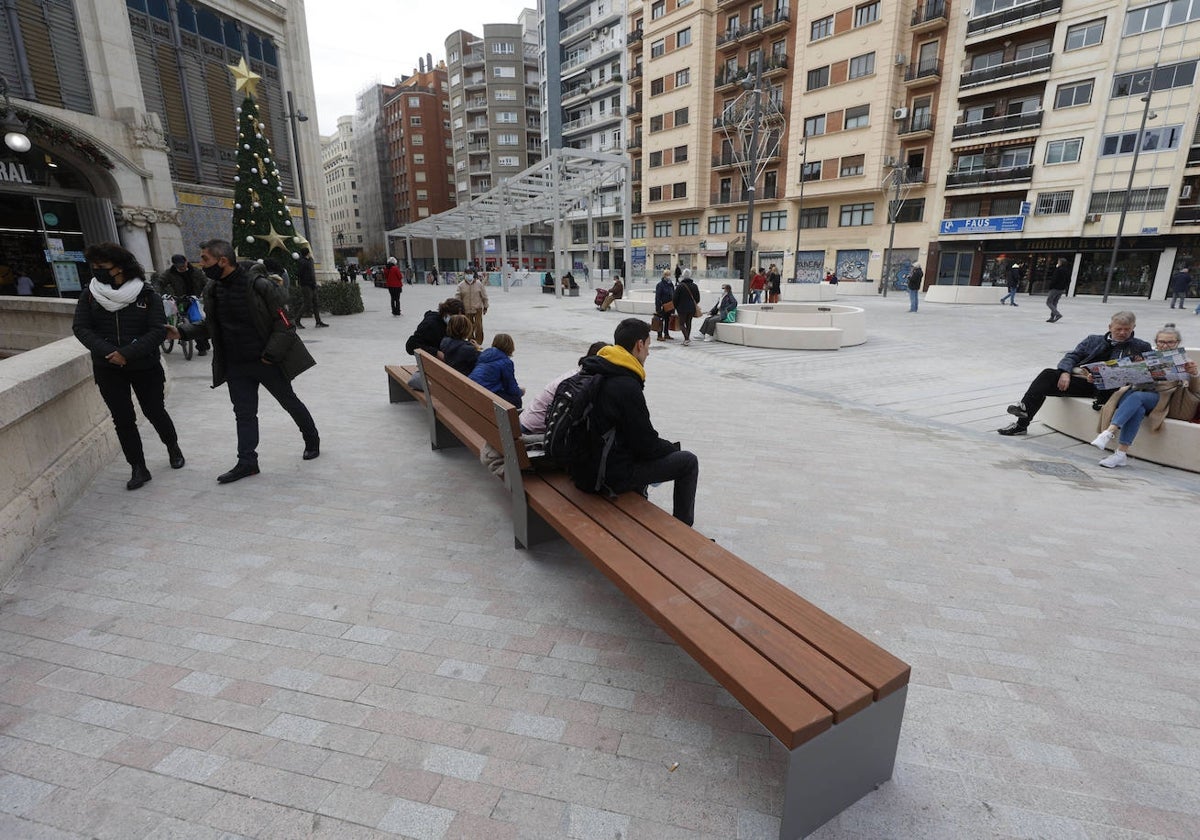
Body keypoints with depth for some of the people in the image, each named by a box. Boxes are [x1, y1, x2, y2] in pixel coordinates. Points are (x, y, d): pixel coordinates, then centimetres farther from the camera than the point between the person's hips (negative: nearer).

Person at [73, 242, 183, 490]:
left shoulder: (146, 293, -8)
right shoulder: (90, 293, 0)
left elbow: (158, 330, -14)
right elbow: (80, 328, -2)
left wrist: (127, 353, -21)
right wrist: (108, 352, -17)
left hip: (145, 366, -2)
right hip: (108, 370, 2)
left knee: (154, 412, 9)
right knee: (123, 419, 2)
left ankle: (173, 447, 36)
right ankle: (138, 468, 12)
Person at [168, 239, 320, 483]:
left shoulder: (259, 285, -16)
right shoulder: (212, 290, 4)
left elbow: (283, 321, -15)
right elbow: (210, 326, 16)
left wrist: (270, 354, -18)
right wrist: (182, 331, 1)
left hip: (266, 362, -5)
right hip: (235, 365, 6)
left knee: (289, 402, 11)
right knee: (244, 413, 8)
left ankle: (312, 440, 32)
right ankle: (247, 462, 14)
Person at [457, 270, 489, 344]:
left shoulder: (479, 284, -4)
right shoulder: (461, 285, -2)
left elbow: (484, 296, 3)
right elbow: (458, 298, 2)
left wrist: (485, 307, 6)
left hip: (478, 309, -1)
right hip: (466, 310, 1)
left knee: (479, 326, -6)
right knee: (469, 327, 10)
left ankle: (478, 343, 6)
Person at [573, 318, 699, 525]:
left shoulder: (594, 372, 5)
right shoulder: (627, 387, -24)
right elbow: (647, 444, -17)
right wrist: (673, 448, 4)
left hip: (585, 465, 9)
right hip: (610, 477, -9)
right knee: (688, 461, 3)